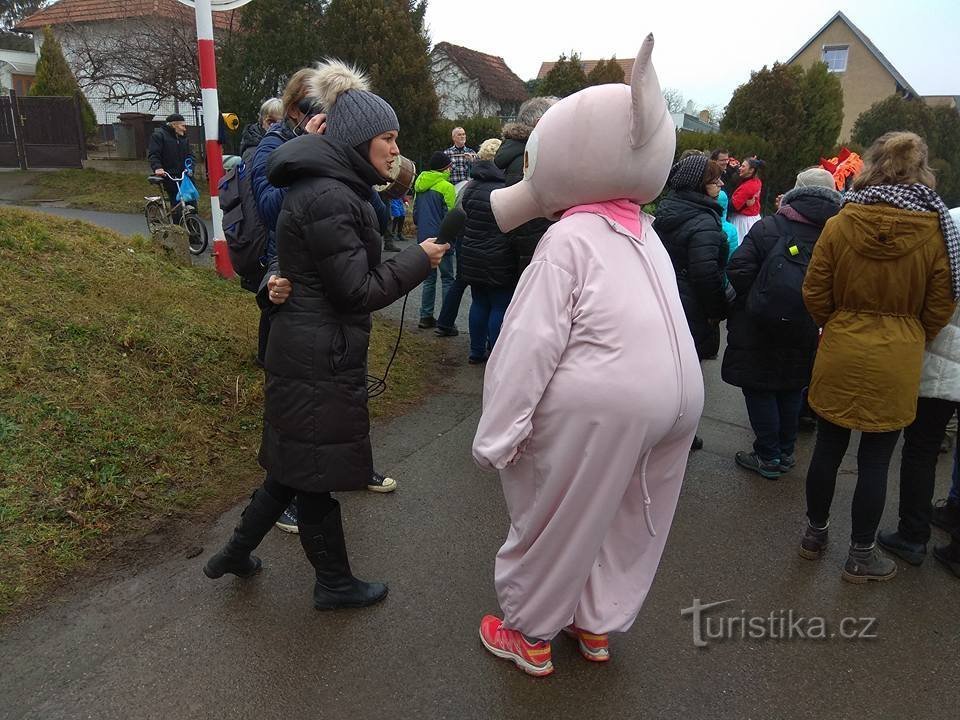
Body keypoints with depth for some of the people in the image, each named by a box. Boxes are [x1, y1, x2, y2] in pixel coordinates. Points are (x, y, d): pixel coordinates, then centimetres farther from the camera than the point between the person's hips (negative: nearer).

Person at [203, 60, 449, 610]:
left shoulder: (330, 187, 12)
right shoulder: (329, 200, -21)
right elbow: (358, 292, -21)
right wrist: (418, 260, -12)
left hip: (308, 350, 10)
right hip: (322, 360, -10)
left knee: (296, 463, 21)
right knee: (315, 473, 7)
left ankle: (237, 552, 36)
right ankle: (335, 584, 26)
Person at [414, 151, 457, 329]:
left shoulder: (420, 187, 9)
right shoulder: (446, 187, -12)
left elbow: (415, 213, 15)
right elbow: (450, 215, -12)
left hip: (424, 239, 7)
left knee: (429, 278, 14)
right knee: (447, 278, 1)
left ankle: (426, 317, 15)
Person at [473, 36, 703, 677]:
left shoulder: (569, 237, -10)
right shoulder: (643, 232, 14)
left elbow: (531, 344, -16)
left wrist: (497, 435, -14)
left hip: (604, 403, -8)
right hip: (677, 393, 8)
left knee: (555, 519, 12)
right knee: (630, 520, 22)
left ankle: (529, 633, 31)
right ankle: (598, 624, 41)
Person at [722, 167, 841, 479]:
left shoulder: (767, 227, -14)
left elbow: (738, 270, -19)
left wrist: (756, 297, -3)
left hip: (759, 327, -4)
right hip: (803, 333, 4)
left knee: (760, 391, 7)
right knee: (792, 392, 18)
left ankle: (768, 457, 13)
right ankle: (786, 453, 29)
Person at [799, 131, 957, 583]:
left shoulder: (839, 225, -10)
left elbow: (815, 296, -4)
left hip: (839, 355, 1)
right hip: (897, 363, 0)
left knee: (828, 448, 15)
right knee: (875, 461, 10)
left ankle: (815, 534, 32)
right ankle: (861, 556, 24)